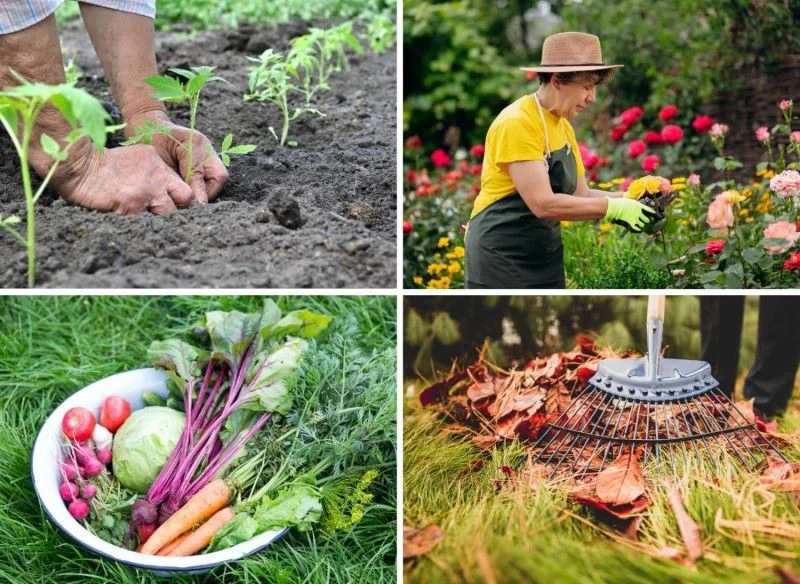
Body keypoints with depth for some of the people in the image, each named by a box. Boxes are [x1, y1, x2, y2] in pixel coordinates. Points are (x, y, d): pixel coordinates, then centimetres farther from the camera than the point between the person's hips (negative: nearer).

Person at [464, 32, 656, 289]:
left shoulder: (564, 128, 9)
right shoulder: (517, 123, -19)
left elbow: (580, 194, 11)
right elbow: (543, 203, -26)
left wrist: (627, 200, -6)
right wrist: (613, 208, -22)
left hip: (544, 256, 9)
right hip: (501, 258, -9)